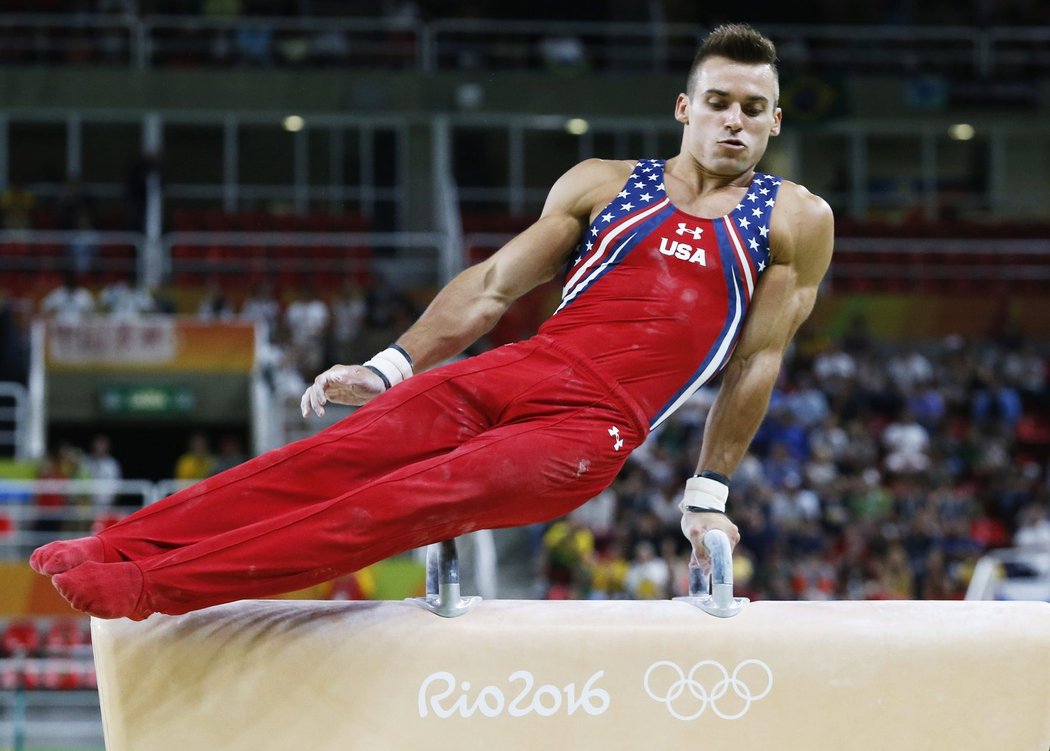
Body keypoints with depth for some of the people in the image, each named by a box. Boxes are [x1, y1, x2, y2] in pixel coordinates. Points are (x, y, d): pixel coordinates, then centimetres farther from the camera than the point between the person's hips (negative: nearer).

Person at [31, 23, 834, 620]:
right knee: (329, 459, -17)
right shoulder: (603, 184, 16)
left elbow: (758, 361, 8)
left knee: (414, 503, -24)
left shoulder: (794, 220, 8)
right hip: (512, 374, 4)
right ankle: (114, 550, -22)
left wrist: (709, 493, 6)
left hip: (592, 431, -4)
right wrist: (390, 366, 5)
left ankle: (154, 585, -33)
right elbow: (494, 283, 14)